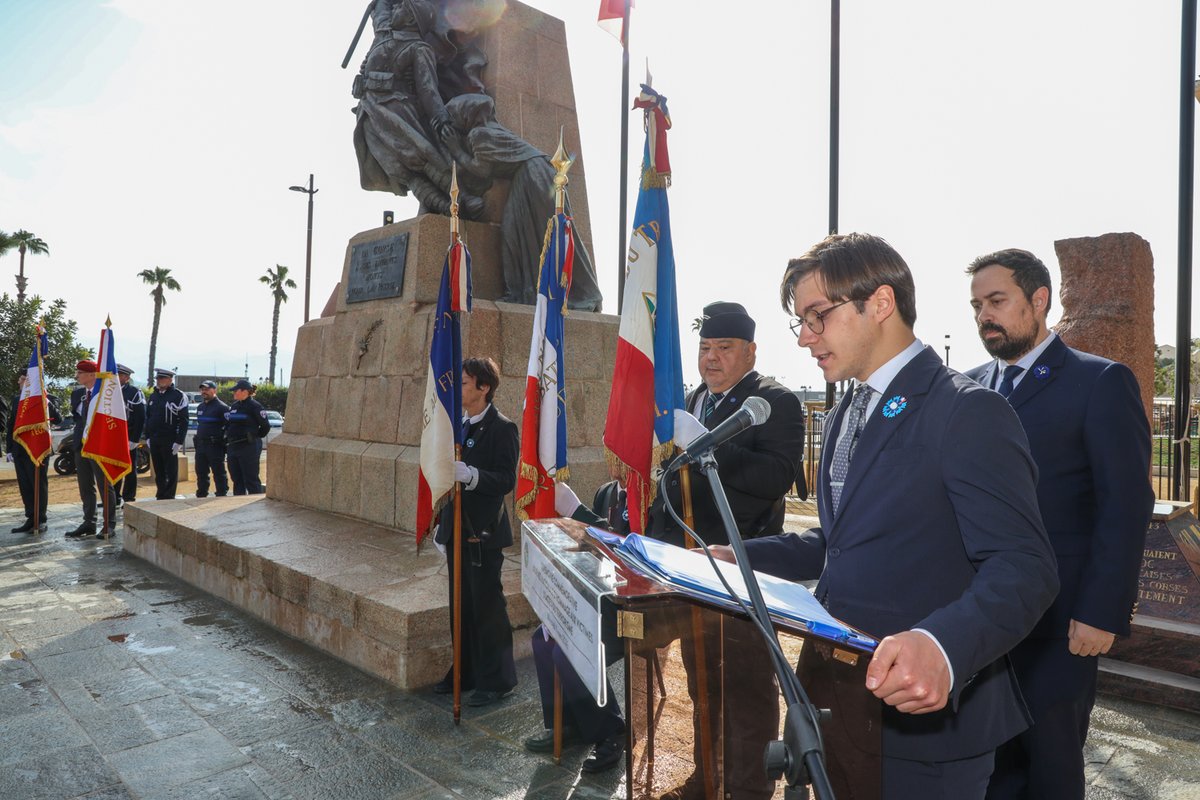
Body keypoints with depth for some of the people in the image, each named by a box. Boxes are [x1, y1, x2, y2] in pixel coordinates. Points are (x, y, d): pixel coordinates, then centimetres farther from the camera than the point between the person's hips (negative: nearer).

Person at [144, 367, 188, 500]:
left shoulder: (178, 396, -6)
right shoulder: (153, 396, 14)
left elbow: (183, 421, -10)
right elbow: (148, 417, 20)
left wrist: (179, 442, -14)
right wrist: (148, 437, 12)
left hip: (169, 441, -6)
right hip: (154, 441, 7)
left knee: (171, 471, -1)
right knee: (158, 471, 12)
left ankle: (169, 497, 4)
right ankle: (160, 496, 20)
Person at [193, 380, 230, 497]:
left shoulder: (221, 407, -10)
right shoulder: (201, 406, 17)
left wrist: (223, 440, -15)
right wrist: (197, 442, 21)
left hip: (214, 446, -8)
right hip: (200, 445, 8)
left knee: (218, 473, -3)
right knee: (201, 473, 14)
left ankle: (221, 496, 2)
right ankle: (201, 495, 23)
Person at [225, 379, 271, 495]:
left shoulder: (254, 406, -10)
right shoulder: (234, 406, 13)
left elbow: (266, 426, -8)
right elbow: (229, 424, 25)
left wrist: (254, 437, 1)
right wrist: (228, 437, 13)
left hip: (249, 447, -8)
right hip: (233, 446, 8)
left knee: (251, 481, -5)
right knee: (237, 480, 13)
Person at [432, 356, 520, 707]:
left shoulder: (502, 428, -12)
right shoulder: (457, 425, 12)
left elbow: (507, 480, -18)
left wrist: (470, 475, -33)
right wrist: (442, 523, 16)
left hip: (483, 533, -8)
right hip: (456, 530, 8)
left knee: (487, 607, 1)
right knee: (461, 606, 17)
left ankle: (497, 680, 15)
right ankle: (465, 672, 31)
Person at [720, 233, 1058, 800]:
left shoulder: (968, 412, -16)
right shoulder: (844, 417, 10)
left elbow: (1023, 568, -22)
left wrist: (944, 645, -39)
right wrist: (741, 557, 3)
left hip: (927, 716, -7)